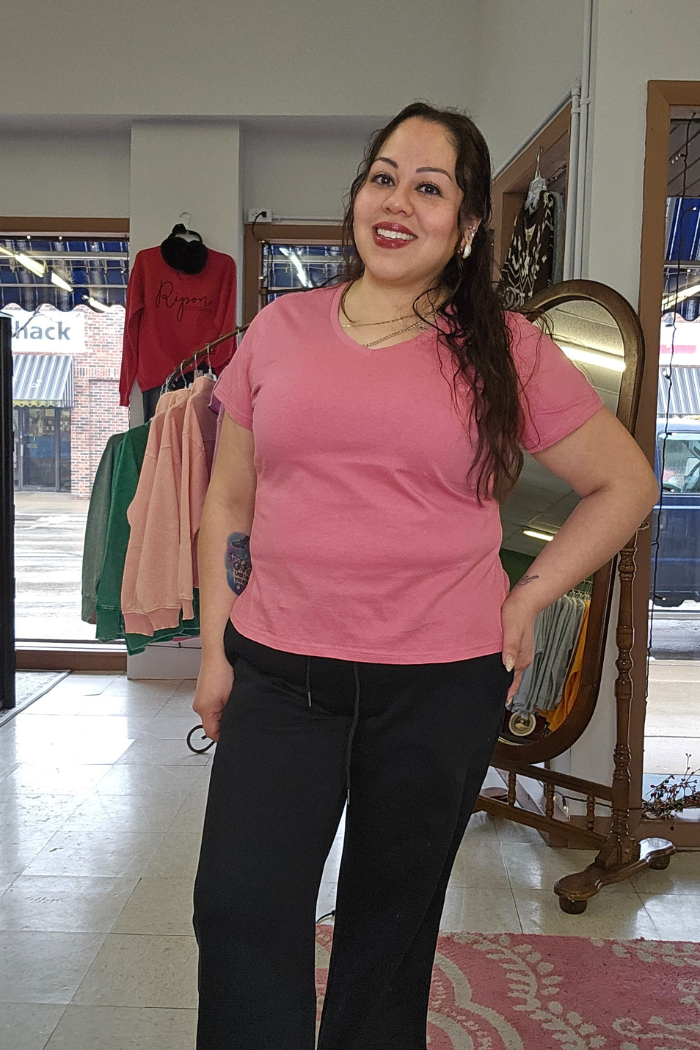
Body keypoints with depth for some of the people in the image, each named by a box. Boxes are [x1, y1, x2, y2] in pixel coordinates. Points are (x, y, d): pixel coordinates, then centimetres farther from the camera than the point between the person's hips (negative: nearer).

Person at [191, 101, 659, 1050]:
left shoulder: (506, 350, 0)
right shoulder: (280, 329, 6)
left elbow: (626, 483, 8)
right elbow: (229, 499, 11)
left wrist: (527, 599, 1)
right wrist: (215, 648, 7)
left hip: (440, 685, -1)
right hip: (279, 674, 1)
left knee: (392, 920, 15)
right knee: (238, 910, -4)